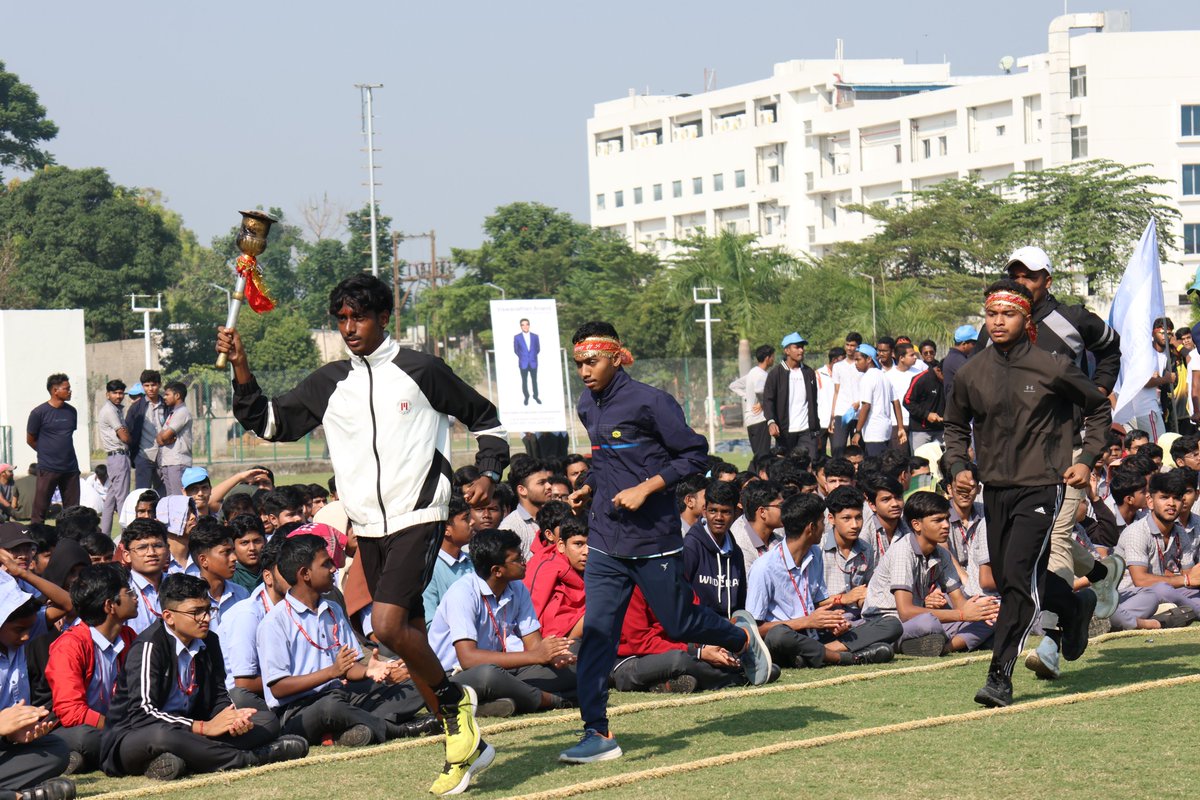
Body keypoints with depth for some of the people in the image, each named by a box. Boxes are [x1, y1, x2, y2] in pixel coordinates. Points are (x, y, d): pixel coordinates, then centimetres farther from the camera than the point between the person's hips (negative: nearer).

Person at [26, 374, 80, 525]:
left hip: (70, 467, 5)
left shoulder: (71, 411, 7)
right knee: (40, 508, -3)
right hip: (48, 469, -5)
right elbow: (30, 439, 1)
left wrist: (64, 452, 10)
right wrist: (46, 453, 8)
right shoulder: (39, 413, -8)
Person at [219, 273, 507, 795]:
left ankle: (454, 699, 1)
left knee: (387, 625, -23)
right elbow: (268, 423, 11)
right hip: (368, 528, 6)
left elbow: (485, 419, 9)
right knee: (410, 640, 7)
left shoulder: (421, 371, -2)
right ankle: (465, 744, 18)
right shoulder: (329, 383, 10)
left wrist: (488, 474, -6)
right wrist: (240, 368, -1)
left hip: (419, 519, -6)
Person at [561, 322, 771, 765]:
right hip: (605, 541, 6)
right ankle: (597, 733, -6)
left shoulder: (650, 402, -12)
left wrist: (646, 488, -18)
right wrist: (589, 488, 10)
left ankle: (740, 636, 38)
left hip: (653, 539, -6)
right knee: (597, 632, -5)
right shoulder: (588, 407, 10)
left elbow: (695, 454, -11)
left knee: (679, 625, 6)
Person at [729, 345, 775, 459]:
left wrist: (746, 396, 12)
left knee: (758, 455, 12)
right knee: (763, 455, -11)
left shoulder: (752, 373, 16)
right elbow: (759, 390, -34)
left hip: (750, 420, 9)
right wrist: (763, 403, -15)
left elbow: (733, 386, 24)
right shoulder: (761, 374, -12)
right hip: (760, 419, -9)